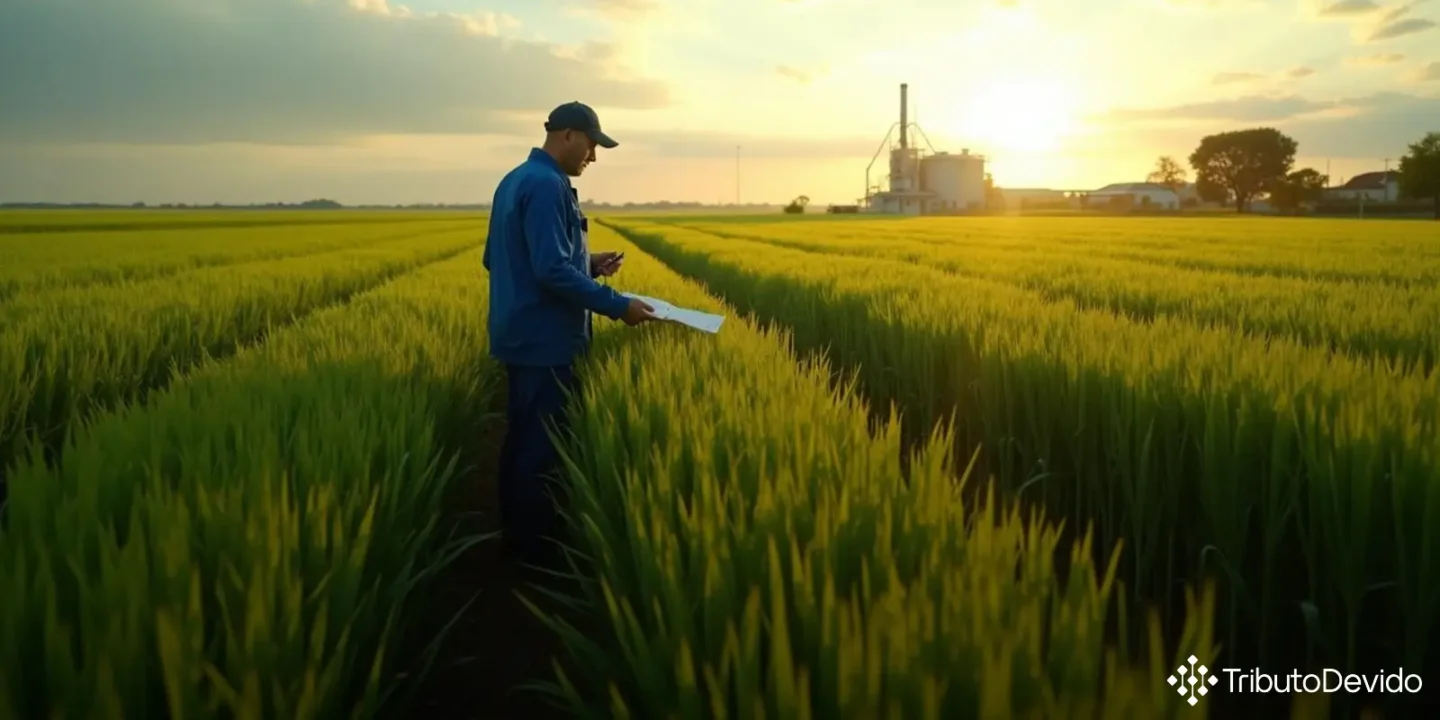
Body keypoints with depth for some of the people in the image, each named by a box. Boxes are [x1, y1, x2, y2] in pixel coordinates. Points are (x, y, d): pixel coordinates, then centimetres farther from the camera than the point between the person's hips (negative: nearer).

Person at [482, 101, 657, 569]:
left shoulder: (513, 181, 15)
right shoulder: (547, 186, -17)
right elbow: (552, 271, -25)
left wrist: (587, 266, 15)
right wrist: (616, 305, -19)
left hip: (522, 338, 11)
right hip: (544, 342, -10)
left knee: (522, 442, 16)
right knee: (544, 450, -1)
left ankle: (516, 541, 27)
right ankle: (538, 552, 9)